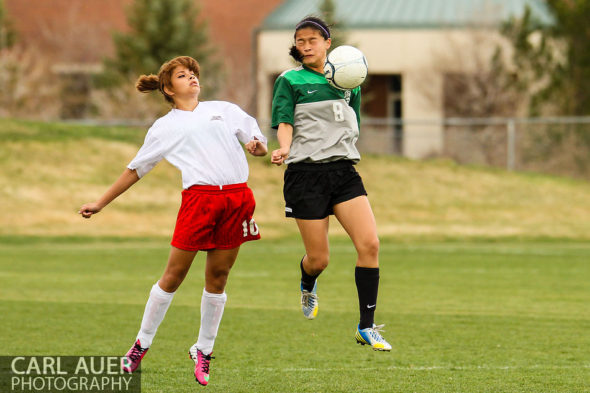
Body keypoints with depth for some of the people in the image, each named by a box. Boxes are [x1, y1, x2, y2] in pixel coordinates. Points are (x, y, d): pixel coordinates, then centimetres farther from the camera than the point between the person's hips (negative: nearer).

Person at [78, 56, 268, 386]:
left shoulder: (225, 110, 19)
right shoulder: (166, 127, 14)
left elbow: (258, 141, 20)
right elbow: (136, 169, 18)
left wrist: (258, 146, -5)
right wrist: (100, 204, 18)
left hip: (237, 196, 2)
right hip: (199, 195, -2)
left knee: (218, 277, 3)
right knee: (174, 274, -2)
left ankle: (203, 352, 14)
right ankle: (143, 343, 13)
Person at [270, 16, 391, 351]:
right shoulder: (290, 81, 4)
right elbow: (284, 124, -6)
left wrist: (353, 86, 6)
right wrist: (284, 149, -27)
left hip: (344, 170, 4)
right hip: (306, 173, -3)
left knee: (370, 244, -14)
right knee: (319, 259, -2)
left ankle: (367, 327, -6)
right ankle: (308, 286, 39)